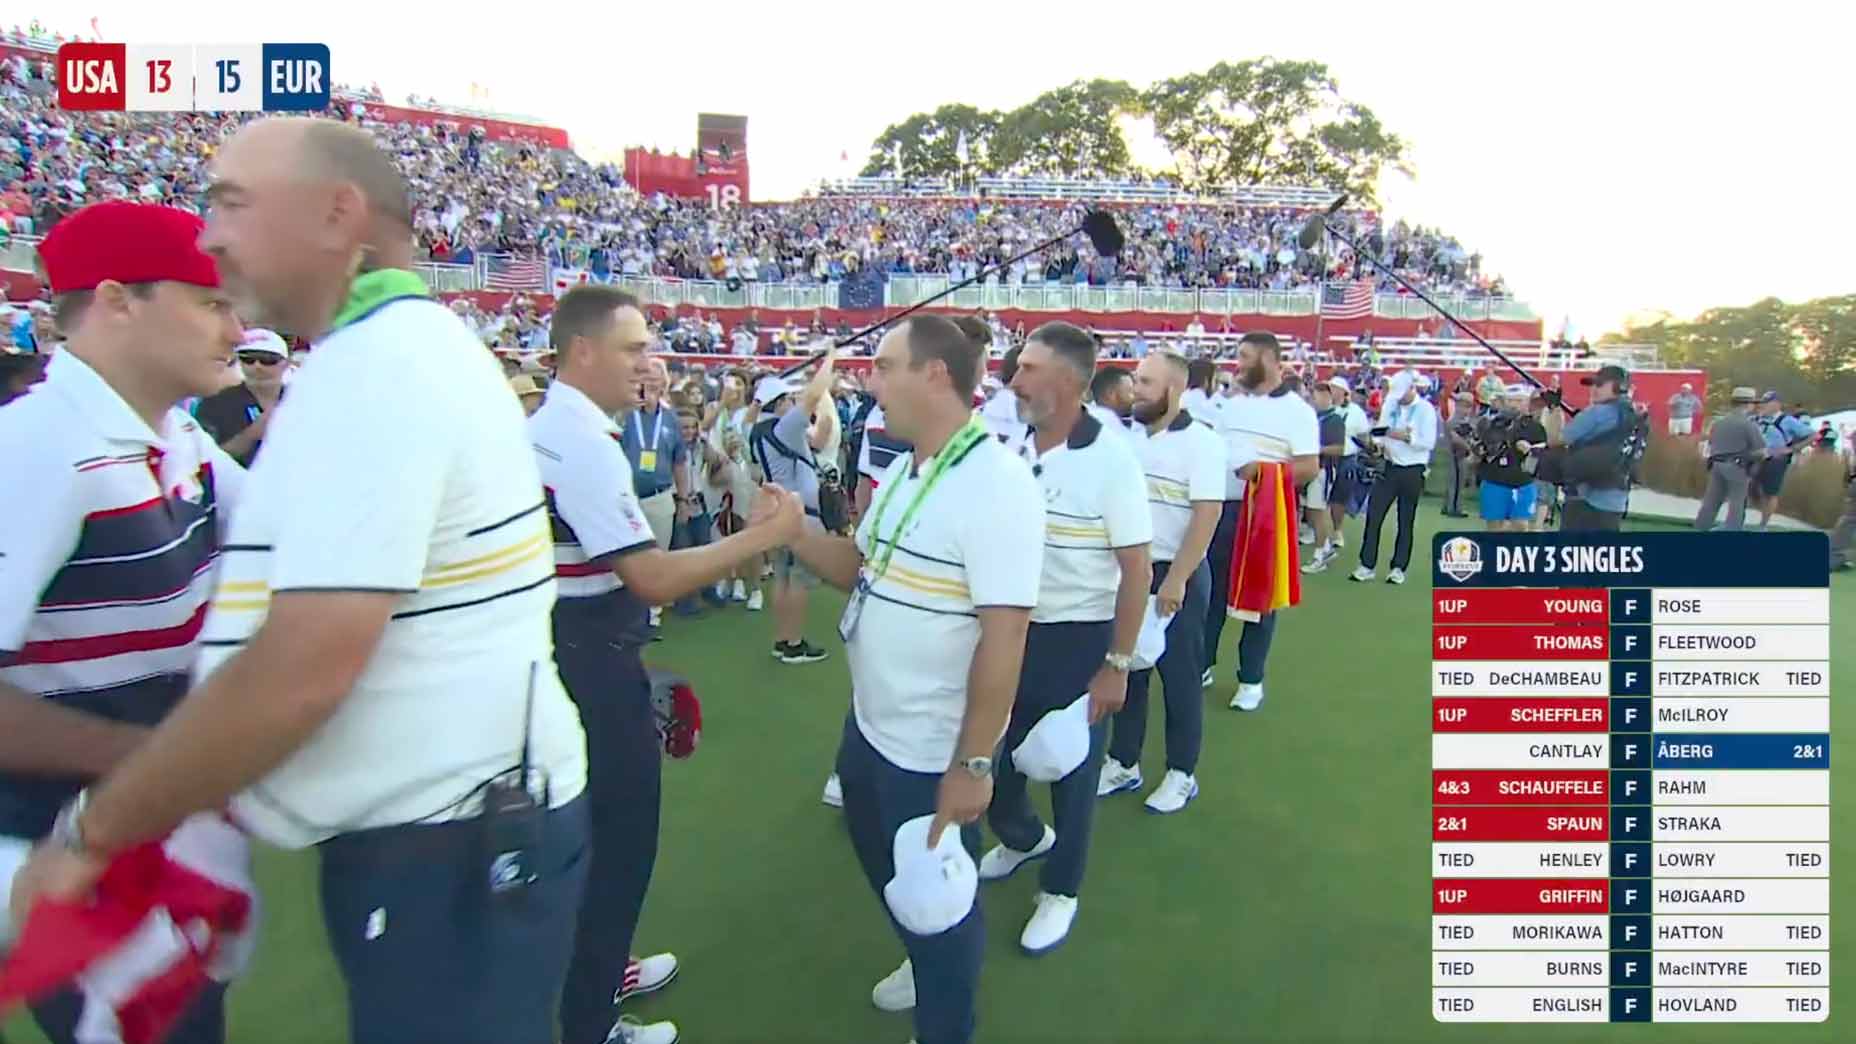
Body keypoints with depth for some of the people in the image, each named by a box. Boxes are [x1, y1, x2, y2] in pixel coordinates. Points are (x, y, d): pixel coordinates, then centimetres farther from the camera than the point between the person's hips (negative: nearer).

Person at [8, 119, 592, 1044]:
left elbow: (300, 671, -25)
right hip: (457, 821, 10)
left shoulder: (369, 366, -20)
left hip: (445, 848, -10)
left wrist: (91, 832, -11)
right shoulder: (406, 347, 12)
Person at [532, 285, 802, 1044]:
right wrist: (762, 534, -21)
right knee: (618, 842, 5)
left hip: (562, 656, 10)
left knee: (588, 830, 24)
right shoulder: (585, 443, -23)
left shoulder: (540, 428, 9)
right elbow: (653, 579, -26)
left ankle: (597, 969, 43)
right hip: (596, 668, -10)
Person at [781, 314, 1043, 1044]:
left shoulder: (996, 485, -24)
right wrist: (796, 531, -7)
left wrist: (973, 763, -26)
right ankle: (923, 963, 55)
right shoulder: (903, 471, 4)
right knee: (888, 871, 27)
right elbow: (863, 571, 11)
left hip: (934, 750, -8)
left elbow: (1005, 633, -27)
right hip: (871, 723, 8)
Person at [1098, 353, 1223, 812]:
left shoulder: (1201, 442, -11)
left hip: (1178, 576, -5)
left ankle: (1181, 774, 19)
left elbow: (1207, 515, -16)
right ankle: (1123, 764, 25)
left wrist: (1176, 580, -20)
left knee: (1180, 677, 6)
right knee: (1126, 670, 12)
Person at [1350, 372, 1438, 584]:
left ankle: (1398, 567, 16)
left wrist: (1405, 436, -24)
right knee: (1373, 516, -2)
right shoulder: (1390, 404, 7)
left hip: (1412, 471, -4)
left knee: (1406, 522, 7)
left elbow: (1428, 443, -14)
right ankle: (1367, 565, 3)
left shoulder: (1426, 410, -8)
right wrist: (1379, 444, -12)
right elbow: (1380, 431, 8)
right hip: (1389, 467, 4)